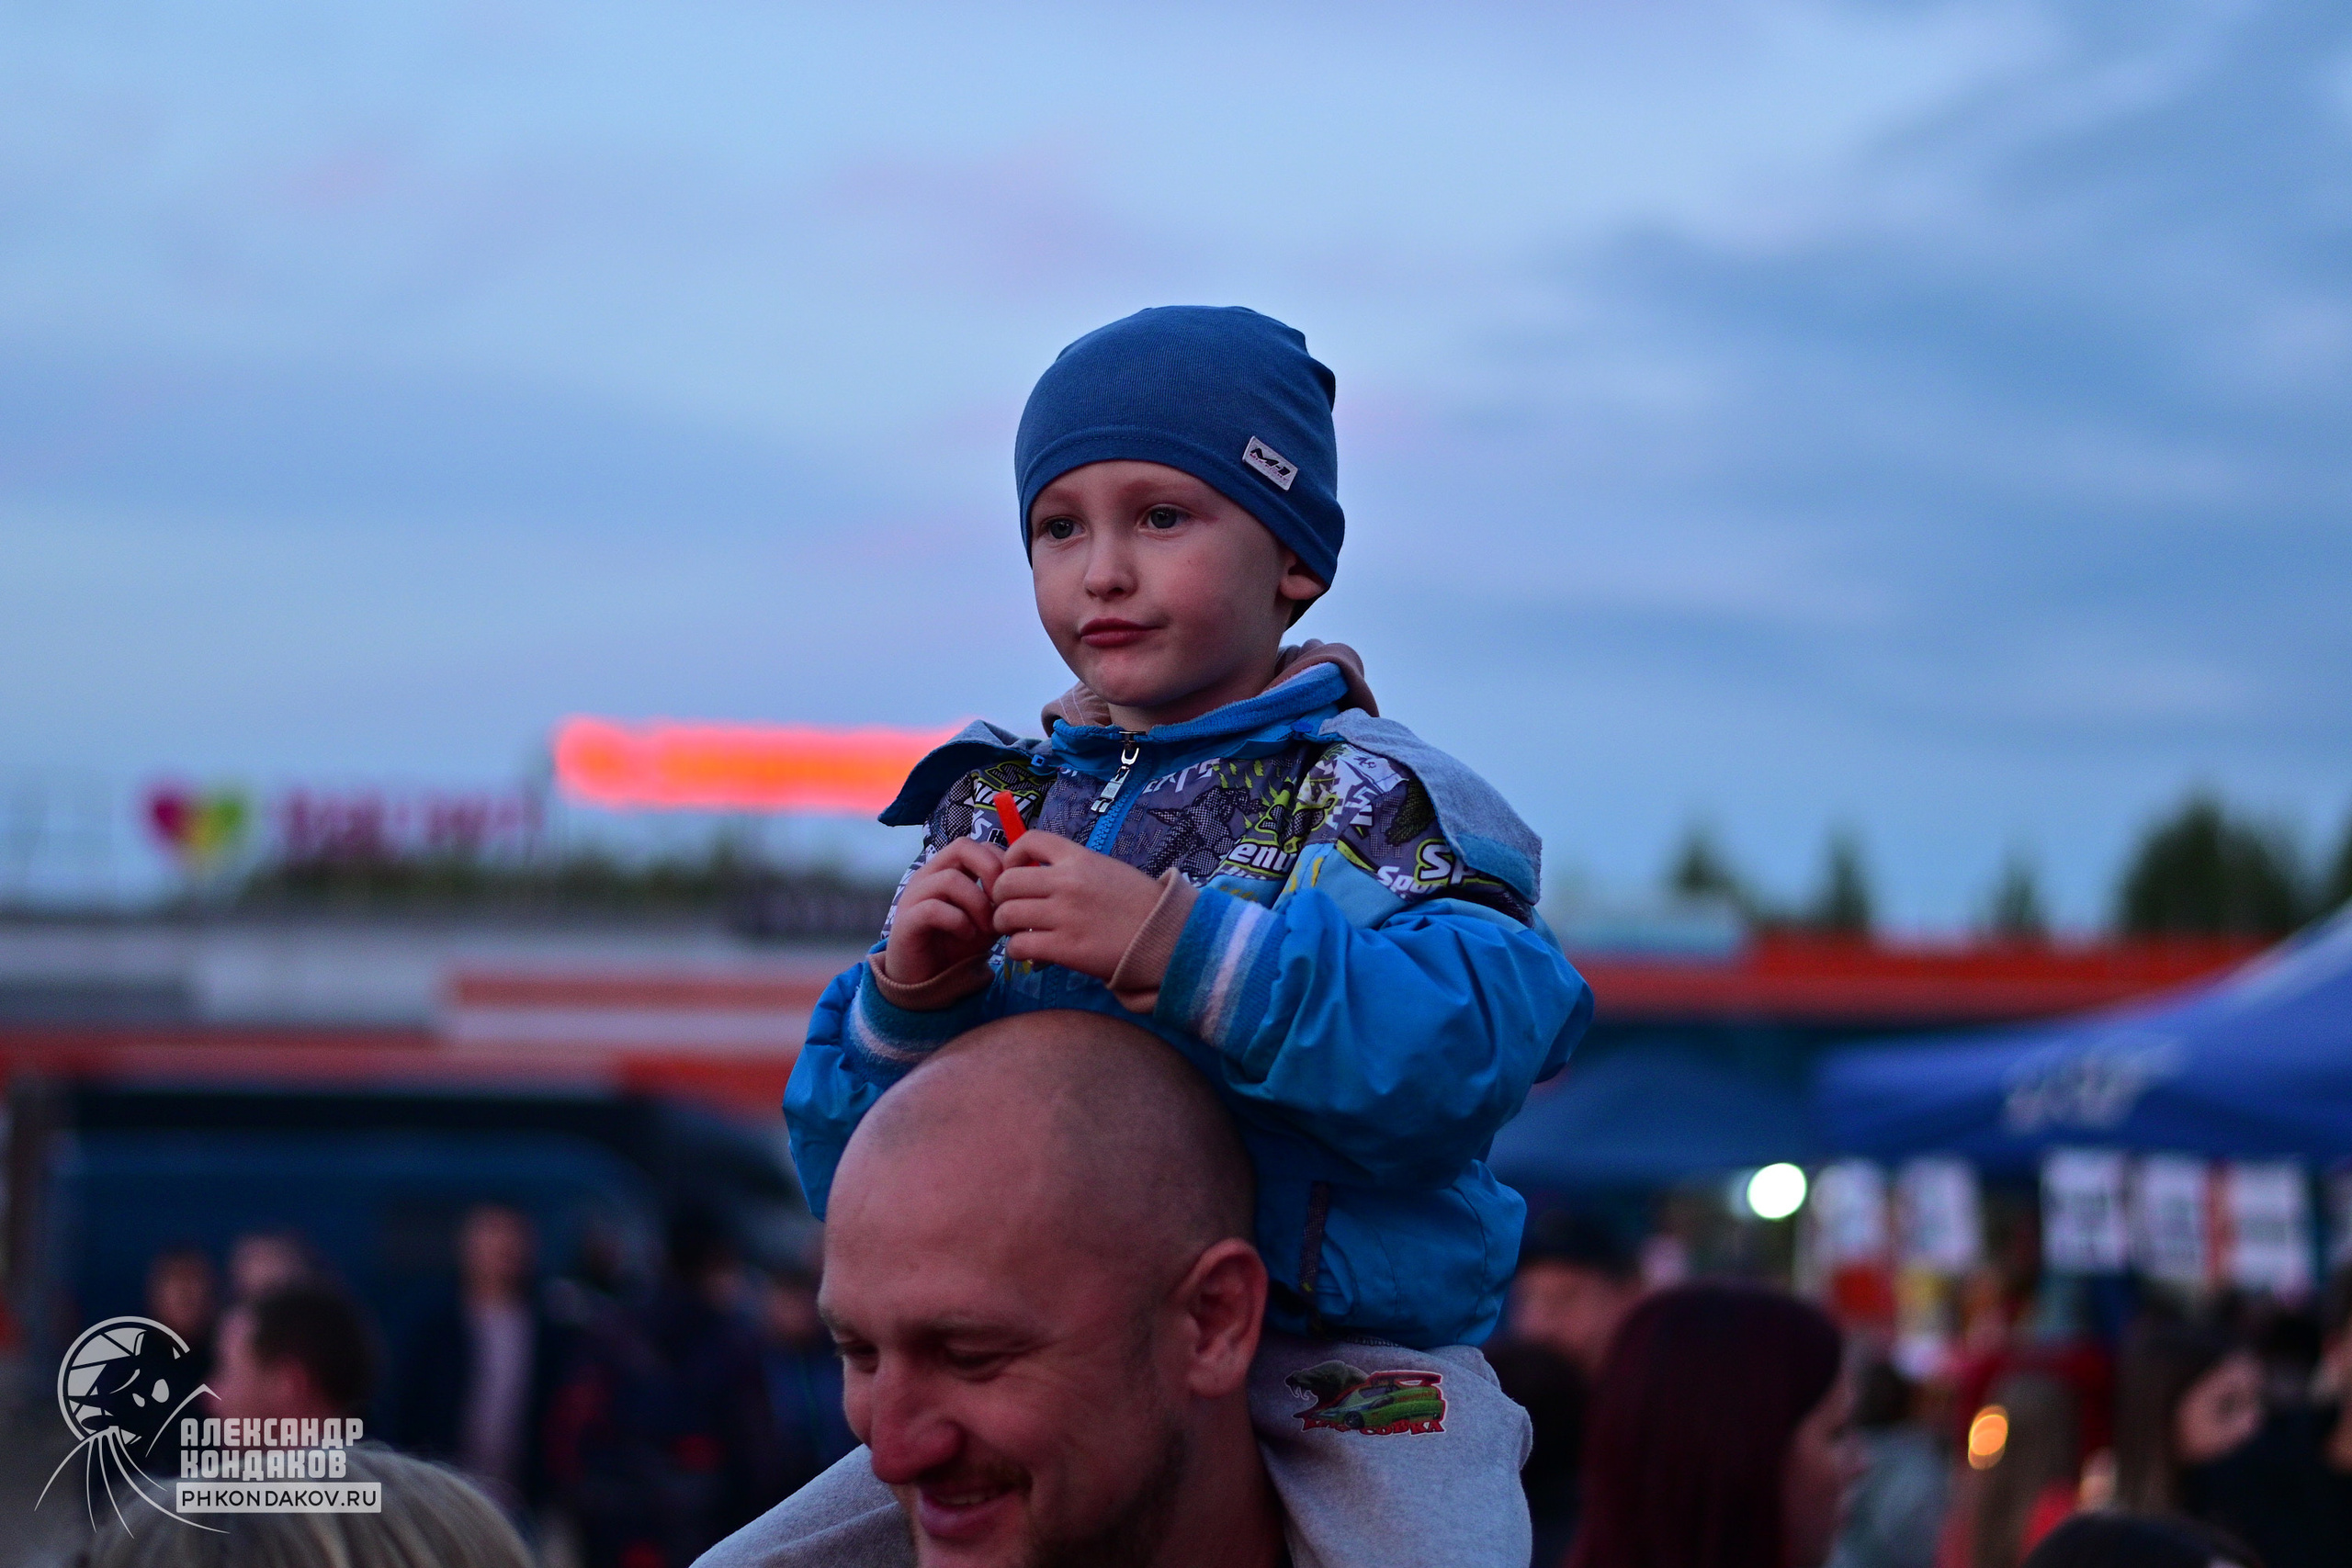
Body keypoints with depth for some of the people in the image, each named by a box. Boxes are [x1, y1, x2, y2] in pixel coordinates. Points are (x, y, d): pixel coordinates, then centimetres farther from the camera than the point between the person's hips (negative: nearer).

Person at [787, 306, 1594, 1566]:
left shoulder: (1376, 803, -1)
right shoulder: (989, 808, 13)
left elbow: (1475, 1050, -22)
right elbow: (847, 1169, 10)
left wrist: (1182, 946, -28)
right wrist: (907, 1002, -11)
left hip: (1335, 1416, -4)